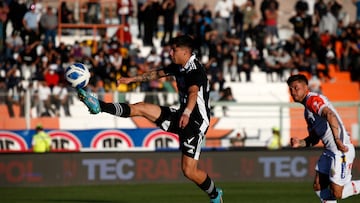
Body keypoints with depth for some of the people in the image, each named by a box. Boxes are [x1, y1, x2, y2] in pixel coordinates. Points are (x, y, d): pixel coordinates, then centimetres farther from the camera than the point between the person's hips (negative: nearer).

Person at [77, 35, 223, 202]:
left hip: (196, 122, -8)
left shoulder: (195, 71, -22)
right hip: (181, 115, 8)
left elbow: (193, 93, -41)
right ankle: (99, 106, 1)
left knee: (189, 171, -12)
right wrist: (132, 79, 27)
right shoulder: (179, 66, 6)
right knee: (140, 108, -1)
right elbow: (157, 74, 24)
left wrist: (186, 113, -60)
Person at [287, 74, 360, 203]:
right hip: (330, 151, 10)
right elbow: (314, 138, 25)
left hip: (341, 150, -10)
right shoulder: (307, 110, 21)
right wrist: (300, 143, 5)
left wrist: (337, 139, -38)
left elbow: (330, 115, -29)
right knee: (318, 187, 9)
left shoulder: (313, 99, -11)